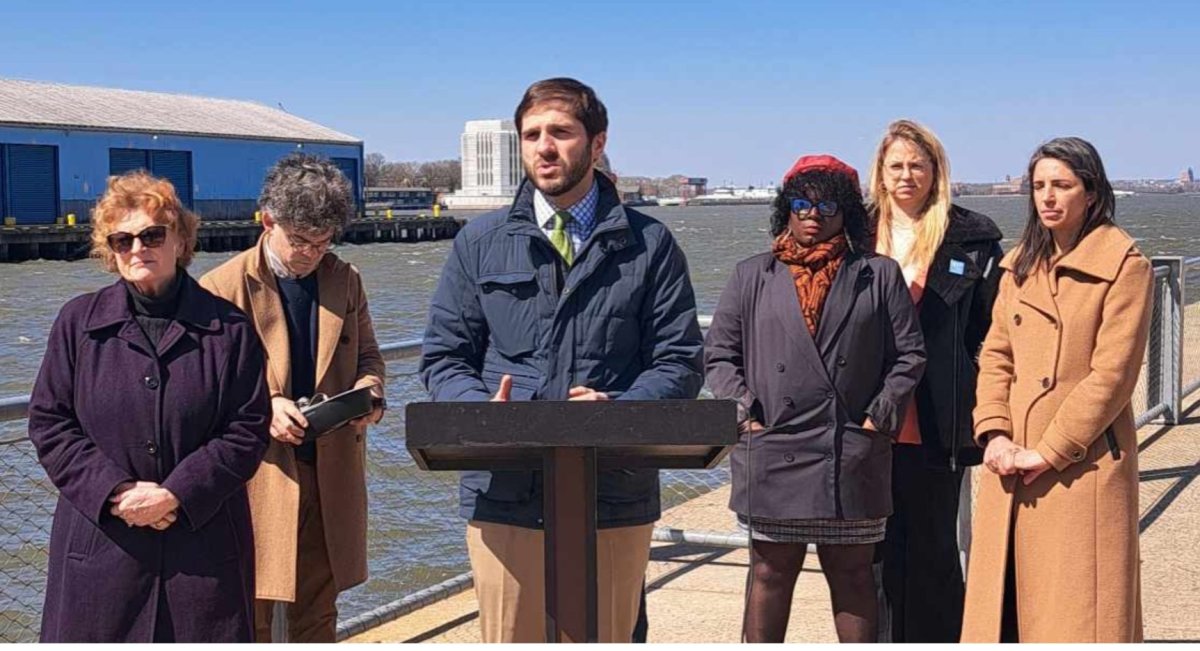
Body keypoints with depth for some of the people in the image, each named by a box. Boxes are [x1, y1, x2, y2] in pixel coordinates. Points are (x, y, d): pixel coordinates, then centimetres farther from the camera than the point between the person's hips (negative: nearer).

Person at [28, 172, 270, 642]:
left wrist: (176, 494, -13)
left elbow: (248, 428, -2)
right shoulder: (78, 321, 5)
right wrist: (116, 492, -10)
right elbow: (48, 422, 3)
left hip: (204, 543, -1)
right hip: (101, 543, 1)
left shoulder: (228, 328, 1)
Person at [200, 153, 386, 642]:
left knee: (318, 612, 15)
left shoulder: (345, 281, 8)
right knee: (250, 616, 2)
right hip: (256, 477, -4)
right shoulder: (223, 287, -7)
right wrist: (259, 408, -22)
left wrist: (368, 391, -6)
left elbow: (367, 356, 17)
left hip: (331, 473, 5)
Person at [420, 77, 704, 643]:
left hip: (615, 498, 0)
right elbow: (443, 356, 10)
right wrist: (481, 408, -12)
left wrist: (618, 407, -17)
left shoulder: (649, 245, 7)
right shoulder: (480, 242, 11)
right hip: (506, 495, 0)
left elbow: (680, 363, 4)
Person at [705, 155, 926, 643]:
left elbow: (909, 355, 7)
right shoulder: (753, 276, 10)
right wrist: (745, 414, -4)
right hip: (773, 452, 1)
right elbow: (719, 353, 9)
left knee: (852, 573, 9)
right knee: (771, 570, 7)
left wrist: (880, 418, -3)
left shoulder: (879, 275, 8)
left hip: (852, 456, 0)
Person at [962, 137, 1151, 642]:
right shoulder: (1019, 265, 13)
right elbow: (995, 354, 9)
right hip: (1013, 464, 6)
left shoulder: (1125, 266, -7)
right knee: (1005, 601, 10)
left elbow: (1112, 373, -13)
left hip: (1083, 463, -6)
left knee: (1079, 609, 0)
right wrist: (994, 433, -6)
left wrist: (1048, 450, -14)